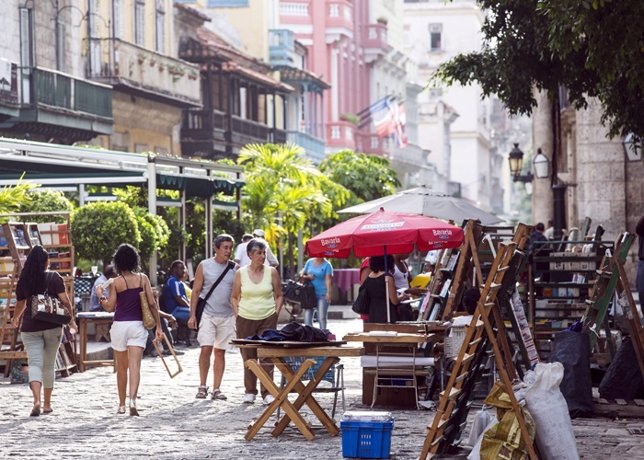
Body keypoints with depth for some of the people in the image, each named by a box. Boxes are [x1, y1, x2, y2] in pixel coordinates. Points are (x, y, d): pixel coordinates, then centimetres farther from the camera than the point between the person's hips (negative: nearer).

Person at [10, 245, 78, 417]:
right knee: (49, 365, 12)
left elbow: (20, 304, 17)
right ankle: (47, 404, 20)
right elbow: (64, 300, -10)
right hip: (52, 326, 0)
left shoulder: (23, 280, 3)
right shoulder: (54, 277, -3)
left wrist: (15, 319, 36)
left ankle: (37, 400, -26)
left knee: (34, 363, -4)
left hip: (30, 327, 0)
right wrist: (71, 319, 0)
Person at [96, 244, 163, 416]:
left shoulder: (116, 282, -4)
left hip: (119, 325, 0)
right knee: (135, 366, -7)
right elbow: (152, 303, -3)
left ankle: (122, 404, 21)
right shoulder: (143, 279, 0)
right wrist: (158, 326, 3)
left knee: (122, 368, 13)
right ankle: (132, 400, -27)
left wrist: (101, 296, 15)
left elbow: (110, 307, -3)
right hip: (137, 325, 0)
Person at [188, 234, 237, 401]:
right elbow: (196, 291, 2)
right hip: (208, 314, -3)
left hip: (227, 316, 3)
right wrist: (192, 315, -4)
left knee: (220, 352, 5)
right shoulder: (204, 266, 0)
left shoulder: (234, 268, 7)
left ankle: (216, 389, 9)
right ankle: (202, 386, 0)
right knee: (206, 348, -12)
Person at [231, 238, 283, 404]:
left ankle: (267, 392, -2)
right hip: (245, 320, 0)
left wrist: (276, 313, -1)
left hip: (268, 319, 0)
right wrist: (237, 315, 0)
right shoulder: (240, 273, 1)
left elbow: (279, 296, 9)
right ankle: (250, 391, 16)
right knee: (248, 356, 5)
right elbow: (234, 297, 10)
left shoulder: (271, 272, 1)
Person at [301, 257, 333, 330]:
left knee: (322, 318, -6)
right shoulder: (309, 262, 12)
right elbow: (302, 274, 19)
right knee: (307, 316, -2)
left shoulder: (327, 265, -2)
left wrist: (328, 292, -22)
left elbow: (328, 279, -11)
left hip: (322, 294, -4)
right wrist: (307, 277, -5)